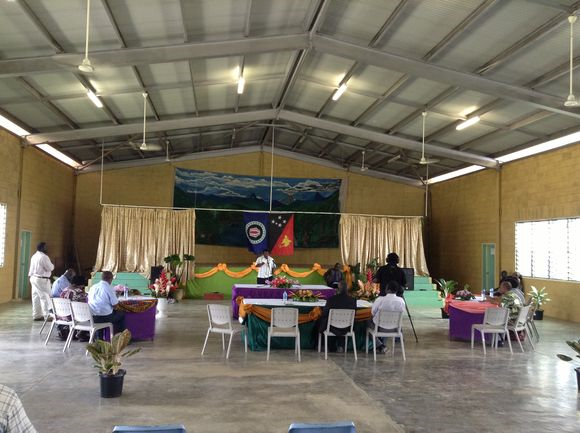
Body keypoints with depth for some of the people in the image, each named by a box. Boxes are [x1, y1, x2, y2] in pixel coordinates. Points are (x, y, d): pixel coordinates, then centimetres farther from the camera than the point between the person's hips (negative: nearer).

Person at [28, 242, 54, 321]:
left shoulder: (34, 256, 13)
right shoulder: (43, 257, -16)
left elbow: (32, 268, 17)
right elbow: (50, 268, -14)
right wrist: (52, 265, 3)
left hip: (33, 278, 9)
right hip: (42, 279, -9)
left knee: (36, 296, 11)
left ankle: (36, 315, 16)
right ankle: (47, 315, -5)